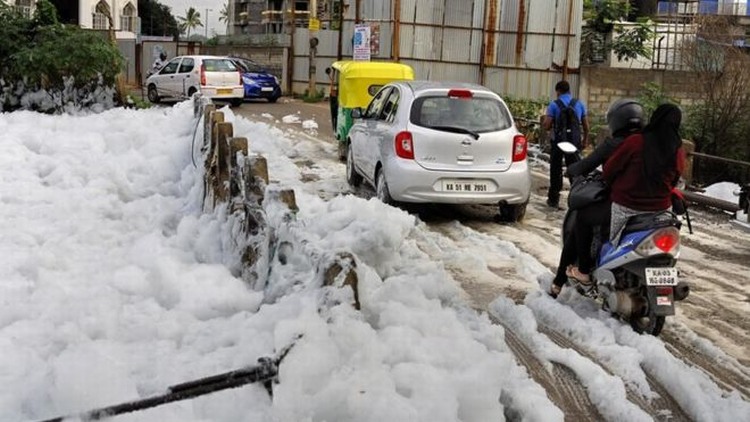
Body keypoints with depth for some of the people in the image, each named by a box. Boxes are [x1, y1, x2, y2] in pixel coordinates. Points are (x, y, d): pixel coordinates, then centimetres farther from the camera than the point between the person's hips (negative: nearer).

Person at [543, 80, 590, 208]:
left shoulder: (554, 105, -7)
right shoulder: (580, 104, 3)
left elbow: (546, 126, -12)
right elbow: (586, 125, 6)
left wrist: (544, 123, 11)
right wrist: (585, 139, 19)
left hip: (558, 141, -2)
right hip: (574, 142, 2)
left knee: (556, 171, 8)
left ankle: (553, 199, 13)